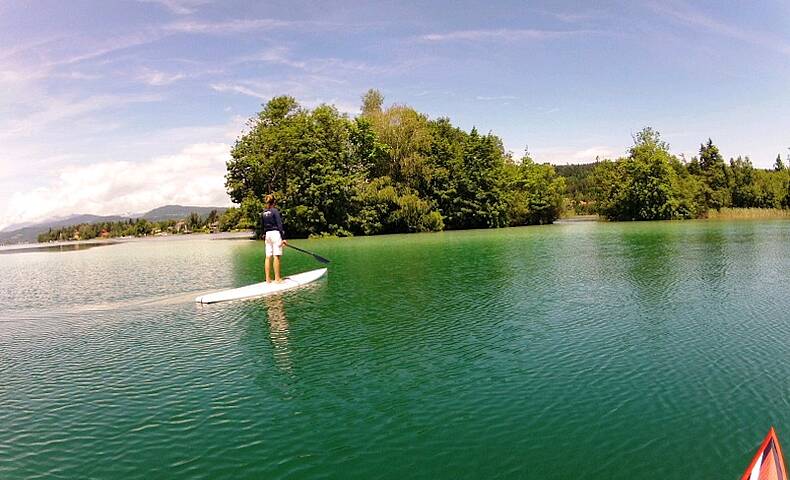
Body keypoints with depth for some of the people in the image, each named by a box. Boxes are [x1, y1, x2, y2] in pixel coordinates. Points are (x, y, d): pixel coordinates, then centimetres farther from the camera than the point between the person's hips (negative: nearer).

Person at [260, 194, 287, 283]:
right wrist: (283, 238, -13)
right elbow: (279, 225, -12)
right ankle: (277, 278, -5)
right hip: (276, 233, -6)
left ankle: (268, 278, 7)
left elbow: (262, 226, 16)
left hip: (267, 234, 6)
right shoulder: (275, 211, -8)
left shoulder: (263, 213, 10)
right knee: (276, 256, -5)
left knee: (268, 257, 5)